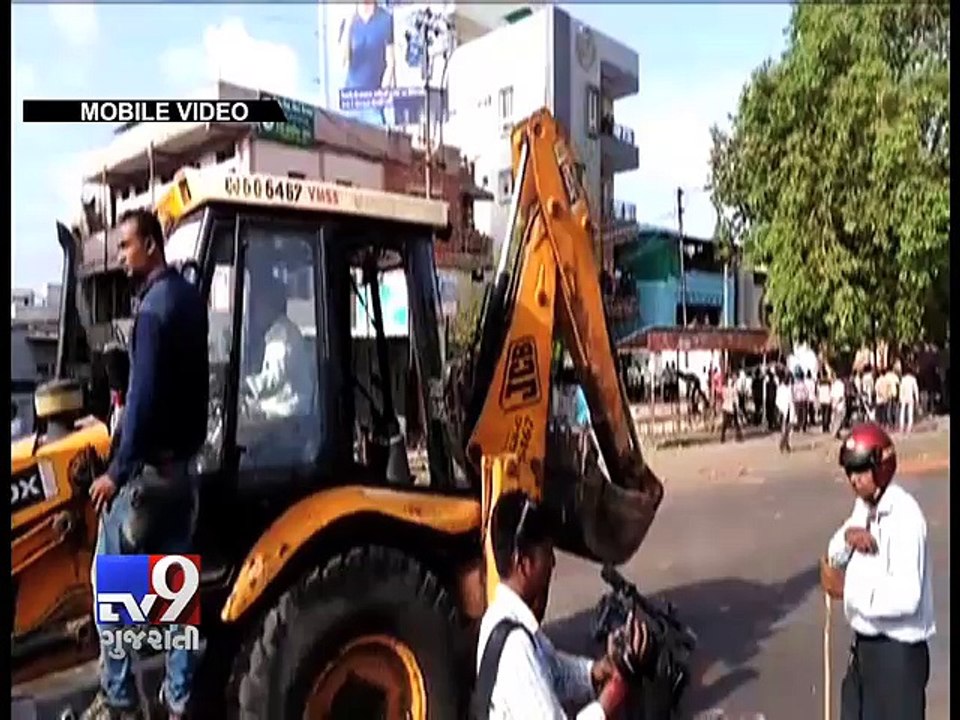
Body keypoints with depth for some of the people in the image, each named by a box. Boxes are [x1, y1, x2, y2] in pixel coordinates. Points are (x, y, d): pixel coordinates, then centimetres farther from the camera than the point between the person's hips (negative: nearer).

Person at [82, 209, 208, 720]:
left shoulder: (154, 306, -17)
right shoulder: (190, 298, 10)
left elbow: (143, 395, -21)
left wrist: (116, 470, -17)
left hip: (147, 467, -8)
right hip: (183, 462, 8)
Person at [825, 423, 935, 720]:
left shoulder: (904, 515, -23)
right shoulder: (863, 506, 5)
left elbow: (905, 596, -29)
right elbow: (834, 559, 10)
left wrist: (853, 589, -19)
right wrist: (847, 536, -10)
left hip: (898, 650, -9)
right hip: (865, 643, 9)